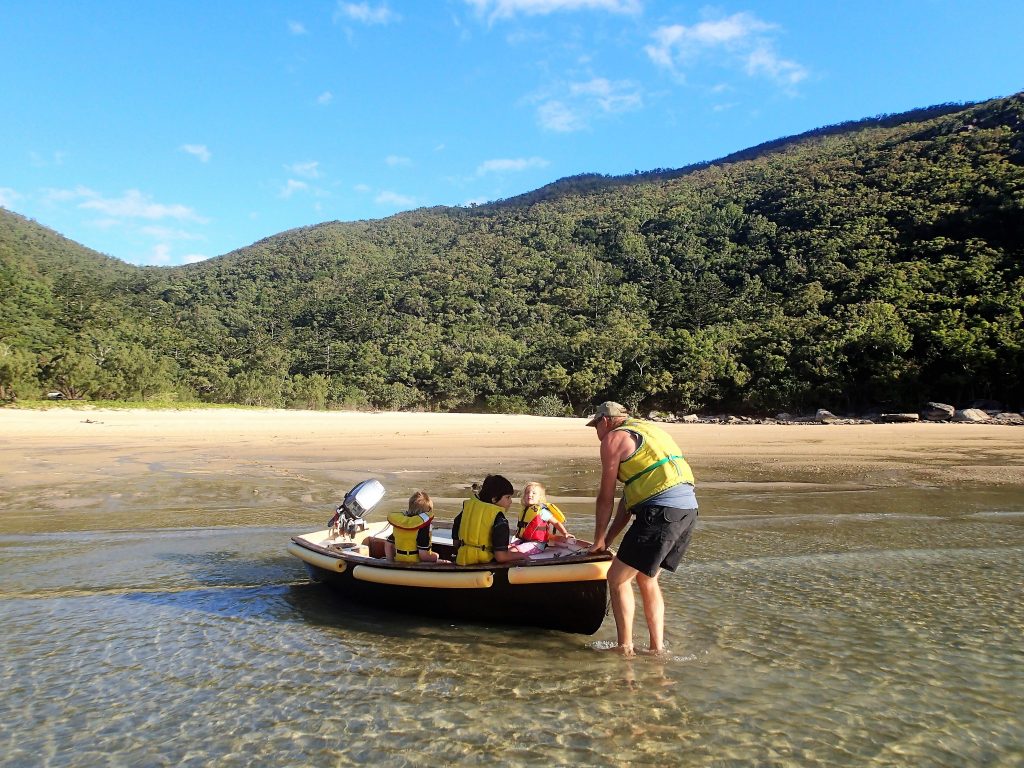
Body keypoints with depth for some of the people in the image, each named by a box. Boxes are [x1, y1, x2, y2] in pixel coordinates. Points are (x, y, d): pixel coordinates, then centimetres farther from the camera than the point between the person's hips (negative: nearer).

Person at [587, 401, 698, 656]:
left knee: (617, 578, 3)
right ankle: (657, 647, 25)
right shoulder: (646, 430, 26)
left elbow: (606, 498, 2)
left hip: (662, 511, -9)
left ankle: (625, 649, 8)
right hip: (689, 509, 9)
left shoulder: (613, 438, 1)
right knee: (646, 577, 22)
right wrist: (609, 539, 27)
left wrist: (599, 541, 15)